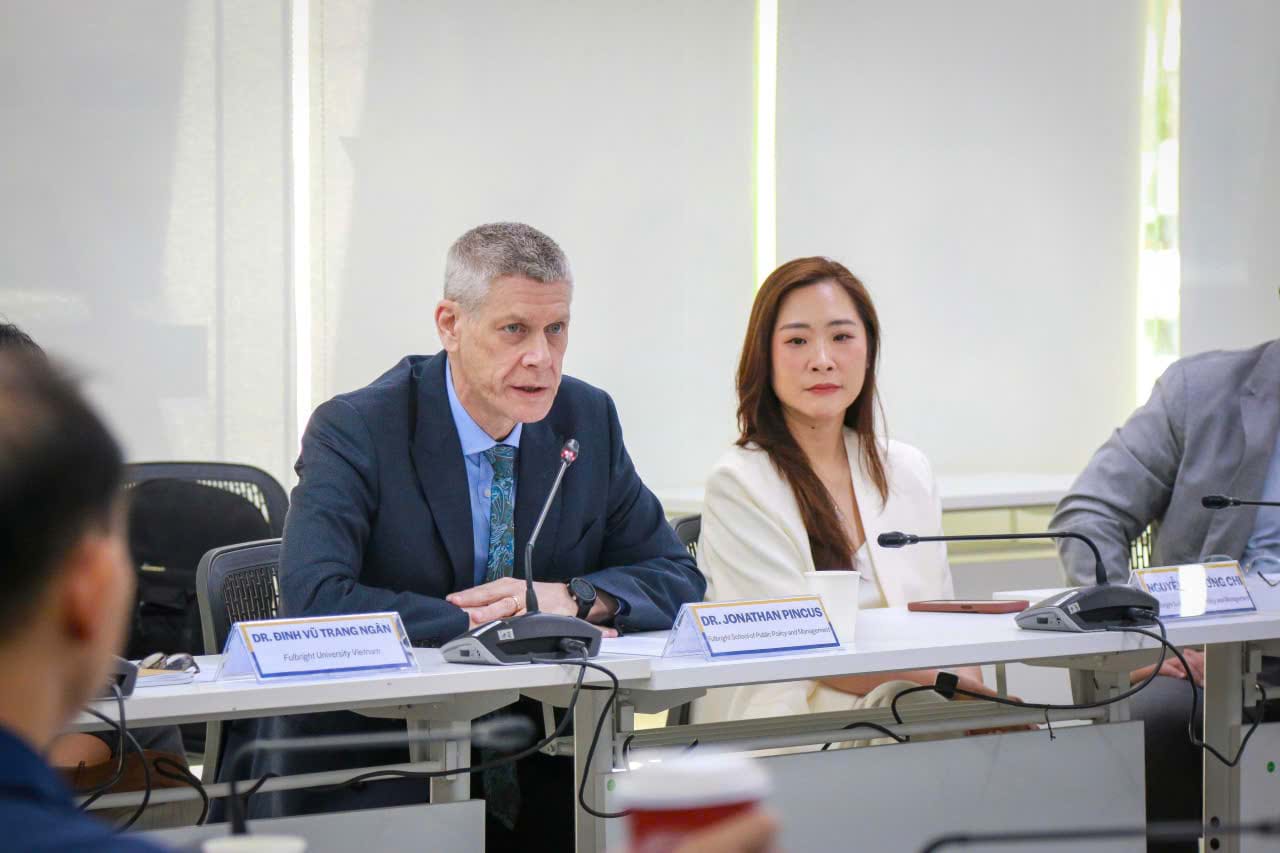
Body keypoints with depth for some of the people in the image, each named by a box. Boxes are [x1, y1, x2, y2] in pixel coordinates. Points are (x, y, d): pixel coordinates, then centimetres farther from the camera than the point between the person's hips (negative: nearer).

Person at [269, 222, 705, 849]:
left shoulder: (588, 420, 7)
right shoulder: (354, 431, -8)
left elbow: (677, 578, 9)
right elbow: (314, 597, -22)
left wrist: (572, 599, -12)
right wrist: (485, 623, -22)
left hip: (543, 771, 4)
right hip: (382, 771, -4)